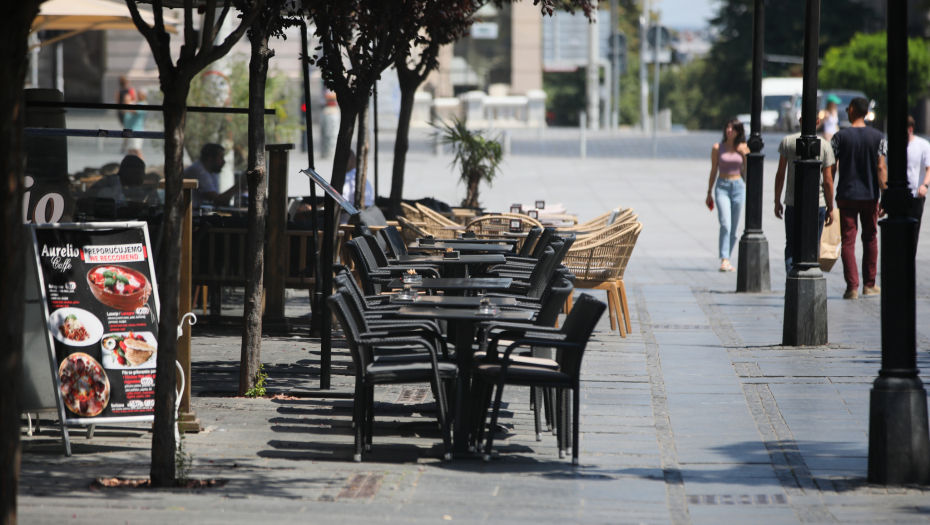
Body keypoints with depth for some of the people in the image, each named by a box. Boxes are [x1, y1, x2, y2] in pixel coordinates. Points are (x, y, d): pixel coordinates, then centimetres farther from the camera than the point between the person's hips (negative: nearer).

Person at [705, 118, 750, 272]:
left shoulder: (743, 148, 6)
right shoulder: (717, 148, 3)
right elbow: (713, 171, 7)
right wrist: (709, 193, 8)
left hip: (738, 186, 2)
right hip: (722, 186, -2)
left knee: (733, 227, 5)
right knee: (725, 224, -18)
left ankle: (726, 260, 17)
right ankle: (724, 260, -22)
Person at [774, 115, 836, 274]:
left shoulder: (787, 142, -1)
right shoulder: (824, 146, -4)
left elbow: (780, 175, 1)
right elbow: (828, 181, -3)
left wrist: (777, 202, 10)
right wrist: (830, 208, 6)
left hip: (792, 203, 1)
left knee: (791, 247, 9)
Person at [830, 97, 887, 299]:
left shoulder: (840, 136, -5)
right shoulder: (878, 137, -1)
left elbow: (831, 169, -5)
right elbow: (881, 168, -5)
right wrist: (885, 195, -3)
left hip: (846, 196, -2)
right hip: (870, 196, 2)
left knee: (848, 241, -1)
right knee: (870, 239, 15)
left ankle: (852, 286, -9)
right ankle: (869, 284, 21)